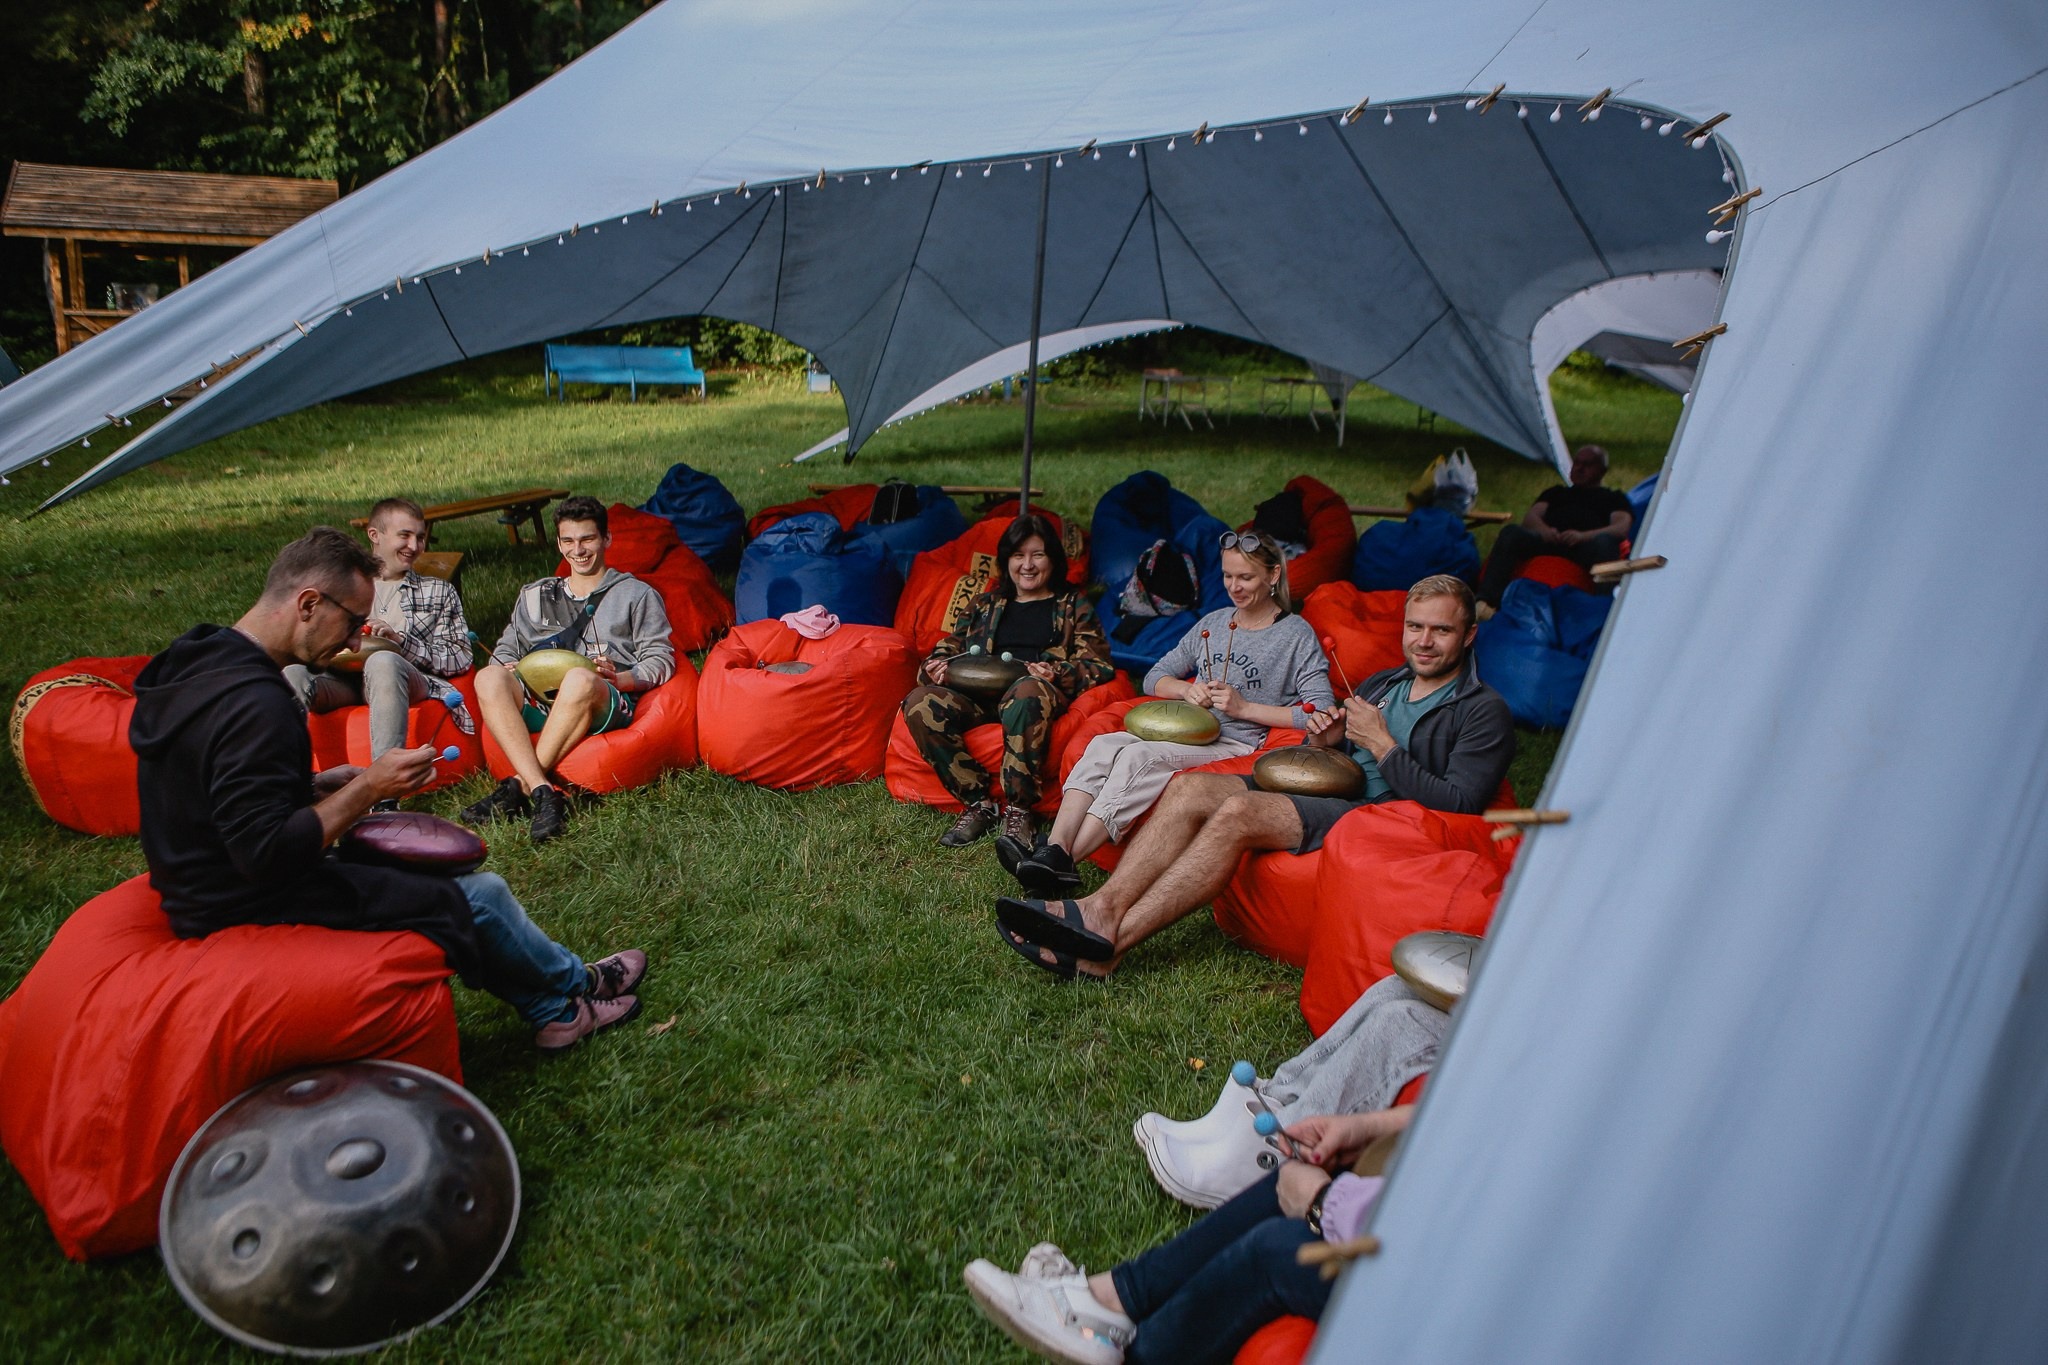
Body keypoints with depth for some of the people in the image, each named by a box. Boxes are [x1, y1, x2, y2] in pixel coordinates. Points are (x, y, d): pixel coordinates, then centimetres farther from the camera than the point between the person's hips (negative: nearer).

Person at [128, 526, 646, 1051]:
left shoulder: (195, 665, 4)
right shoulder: (254, 703, -29)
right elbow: (265, 854, -30)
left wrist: (318, 786, 6)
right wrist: (367, 788, -21)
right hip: (258, 915, -10)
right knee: (480, 895, -2)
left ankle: (554, 1009, 25)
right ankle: (572, 985, 25)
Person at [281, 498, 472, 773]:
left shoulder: (439, 591, 26)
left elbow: (460, 658, 12)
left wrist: (399, 641, -3)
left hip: (410, 680, -2)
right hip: (343, 679, 2)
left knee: (383, 662, -38)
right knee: (293, 673, -31)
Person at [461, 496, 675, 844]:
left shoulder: (637, 594, 20)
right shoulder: (534, 595, 32)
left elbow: (661, 660, 8)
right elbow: (505, 649, 26)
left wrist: (619, 678, -13)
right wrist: (509, 667, 0)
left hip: (607, 704, -4)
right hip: (539, 701, 4)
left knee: (580, 680, -40)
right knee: (489, 679, -29)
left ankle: (519, 787, -32)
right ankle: (543, 793, -41)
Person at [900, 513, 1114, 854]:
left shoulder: (1073, 606, 22)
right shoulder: (983, 605, 32)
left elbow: (1098, 664, 10)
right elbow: (949, 647, 26)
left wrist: (1058, 673, -11)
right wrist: (935, 665, 1)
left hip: (1034, 691, -3)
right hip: (977, 696, 4)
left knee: (1028, 692, -43)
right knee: (920, 702, -29)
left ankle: (1019, 812, -35)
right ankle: (977, 802, -24)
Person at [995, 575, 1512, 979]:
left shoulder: (1484, 711, 3)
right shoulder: (1381, 683, 25)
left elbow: (1459, 804, -12)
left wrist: (1382, 745, -12)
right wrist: (1323, 740, 3)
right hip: (1322, 791, 8)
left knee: (1240, 811, -31)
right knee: (1191, 787, -17)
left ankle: (1107, 944, -35)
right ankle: (1103, 908, -32)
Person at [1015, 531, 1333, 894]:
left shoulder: (1297, 634, 2)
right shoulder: (1213, 622, 19)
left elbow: (1323, 713, -9)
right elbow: (1155, 677, 22)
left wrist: (1244, 707, -12)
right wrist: (1187, 689, -2)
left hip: (1238, 746, -6)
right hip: (1185, 732, 6)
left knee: (1138, 756, -32)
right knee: (1103, 745, -25)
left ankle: (1066, 863, -38)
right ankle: (1054, 848, -39)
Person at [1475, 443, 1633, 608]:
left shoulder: (1613, 497, 30)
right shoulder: (1556, 492, 37)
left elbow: (1622, 528, 9)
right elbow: (1530, 517, 20)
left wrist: (1583, 536, -12)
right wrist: (1544, 530, -8)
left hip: (1585, 547, -2)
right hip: (1548, 540, 2)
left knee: (1604, 542, -37)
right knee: (1510, 533, -28)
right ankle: (1486, 602, -41)